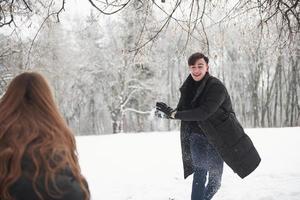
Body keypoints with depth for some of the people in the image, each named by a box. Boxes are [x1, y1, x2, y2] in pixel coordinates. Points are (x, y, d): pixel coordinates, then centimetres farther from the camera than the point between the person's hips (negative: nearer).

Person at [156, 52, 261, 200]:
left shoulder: (216, 86, -19)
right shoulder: (188, 87, 2)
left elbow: (203, 113, -29)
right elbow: (182, 110, 8)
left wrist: (174, 114, -28)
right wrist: (169, 112, -14)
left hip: (216, 137, -3)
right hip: (197, 135, 3)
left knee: (215, 179, 3)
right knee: (200, 173, -13)